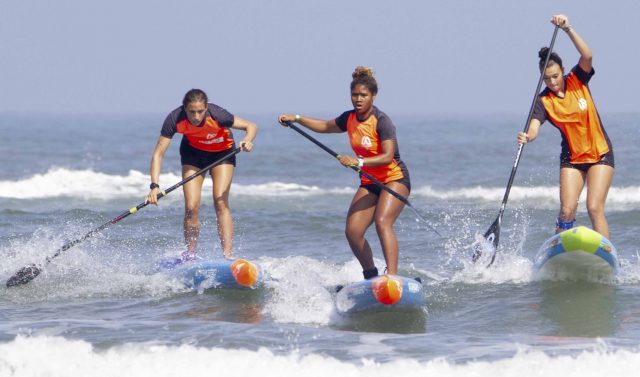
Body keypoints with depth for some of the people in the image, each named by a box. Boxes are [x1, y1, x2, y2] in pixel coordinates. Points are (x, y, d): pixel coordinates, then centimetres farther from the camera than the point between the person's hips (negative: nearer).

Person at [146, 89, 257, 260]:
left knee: (220, 202, -17)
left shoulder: (216, 115, -35)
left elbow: (251, 126, -22)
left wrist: (248, 141, -44)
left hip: (222, 152, -2)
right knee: (191, 207, -9)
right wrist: (155, 186, -39)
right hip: (193, 152, 2)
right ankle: (190, 254, 7)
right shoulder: (175, 119, -31)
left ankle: (228, 255, -20)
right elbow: (158, 154, -28)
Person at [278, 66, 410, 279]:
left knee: (382, 222, -29)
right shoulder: (350, 118, 3)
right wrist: (297, 119, 16)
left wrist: (360, 162, -43)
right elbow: (326, 126, 24)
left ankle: (392, 276, -38)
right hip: (369, 183, 7)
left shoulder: (381, 121, -19)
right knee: (352, 231, -6)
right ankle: (371, 277, 9)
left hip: (394, 179, -7)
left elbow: (388, 156, -31)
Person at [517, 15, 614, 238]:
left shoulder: (577, 81, -6)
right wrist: (527, 137, -49)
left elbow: (587, 56, -24)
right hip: (572, 158, 1)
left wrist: (568, 29, -34)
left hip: (600, 154, -1)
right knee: (567, 209, -12)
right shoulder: (544, 101, -9)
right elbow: (534, 127, -25)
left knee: (595, 208, -13)